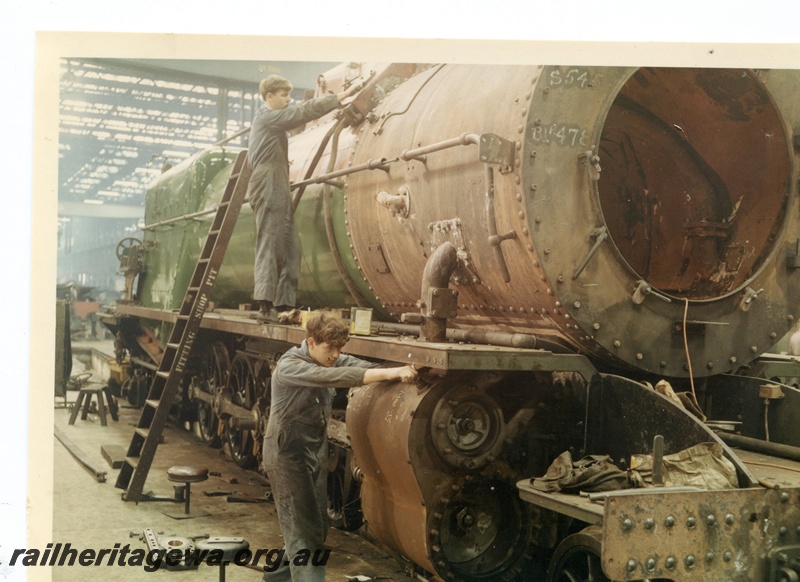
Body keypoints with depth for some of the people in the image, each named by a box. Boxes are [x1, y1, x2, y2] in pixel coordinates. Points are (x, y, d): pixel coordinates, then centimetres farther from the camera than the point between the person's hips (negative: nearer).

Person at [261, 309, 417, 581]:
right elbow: (334, 377, -37)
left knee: (317, 526, 15)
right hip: (288, 456, -8)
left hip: (317, 452, 8)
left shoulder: (328, 358, 2)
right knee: (303, 529, -6)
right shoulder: (289, 366, -23)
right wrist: (389, 373, -43)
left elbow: (359, 366, -6)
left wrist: (401, 372, -24)